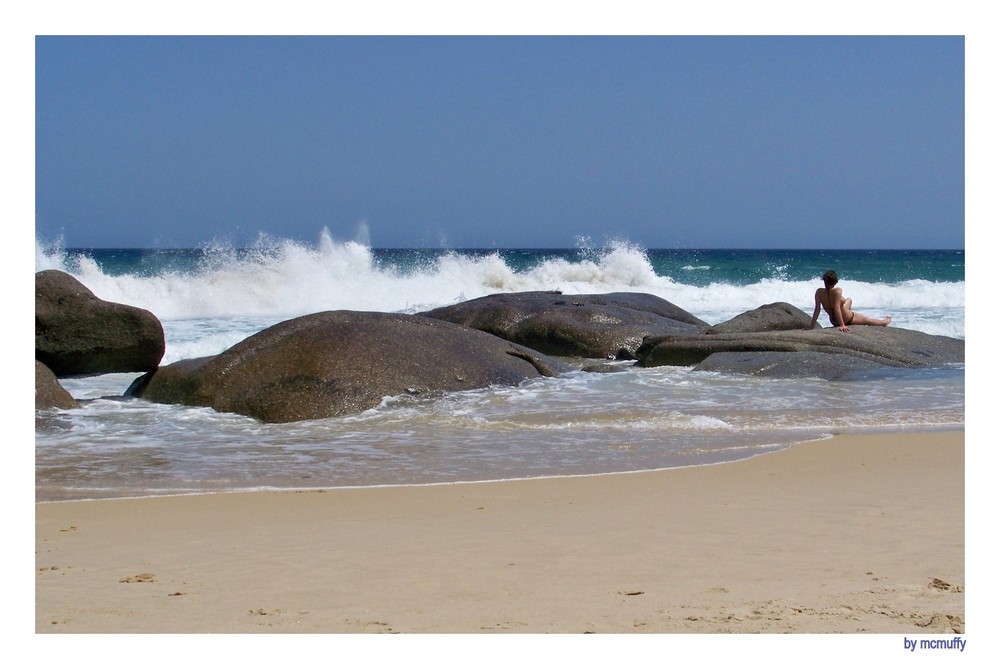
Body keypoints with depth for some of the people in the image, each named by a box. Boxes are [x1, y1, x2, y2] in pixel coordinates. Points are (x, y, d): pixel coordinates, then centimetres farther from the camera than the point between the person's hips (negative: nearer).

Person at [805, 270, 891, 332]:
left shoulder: (819, 292, -15)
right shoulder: (837, 291, -29)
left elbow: (817, 309, -14)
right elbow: (836, 308, -33)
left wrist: (812, 325, -9)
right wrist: (842, 325, -32)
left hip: (833, 321, 6)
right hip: (847, 320, -6)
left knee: (848, 300, 33)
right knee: (868, 320, 23)